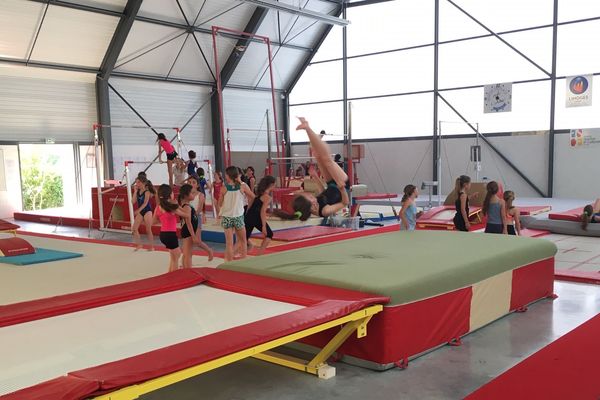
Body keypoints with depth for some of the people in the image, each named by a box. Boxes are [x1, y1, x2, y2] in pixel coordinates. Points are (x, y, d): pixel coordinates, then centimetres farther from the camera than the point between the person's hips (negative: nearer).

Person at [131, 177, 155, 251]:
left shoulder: (147, 192, -12)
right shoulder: (138, 192, 6)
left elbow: (145, 203, -20)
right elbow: (133, 201, -3)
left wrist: (138, 210, -30)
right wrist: (135, 191, -6)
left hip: (147, 211, -7)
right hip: (140, 212, 7)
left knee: (148, 230, -1)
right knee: (134, 228, 2)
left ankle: (152, 246, 9)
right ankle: (139, 244, 15)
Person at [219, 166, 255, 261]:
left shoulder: (224, 188, -6)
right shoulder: (242, 187, -6)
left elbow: (220, 204, 3)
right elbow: (253, 197, 8)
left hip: (227, 217, 0)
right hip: (238, 216, 0)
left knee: (229, 242, 4)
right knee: (243, 241, 17)